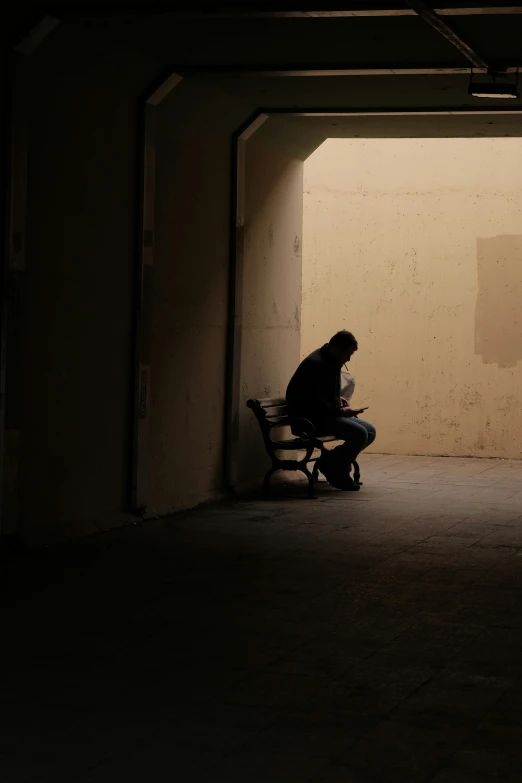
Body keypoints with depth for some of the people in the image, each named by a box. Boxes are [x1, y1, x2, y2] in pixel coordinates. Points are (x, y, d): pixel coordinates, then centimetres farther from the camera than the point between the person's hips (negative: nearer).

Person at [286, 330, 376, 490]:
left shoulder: (332, 362, 10)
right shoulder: (316, 364, -21)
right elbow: (315, 403, -25)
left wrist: (339, 399, 6)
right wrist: (342, 412, -22)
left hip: (325, 415, 10)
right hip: (308, 419, -10)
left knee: (370, 431, 0)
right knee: (359, 433, -23)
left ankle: (332, 462, 6)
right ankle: (332, 468, -4)